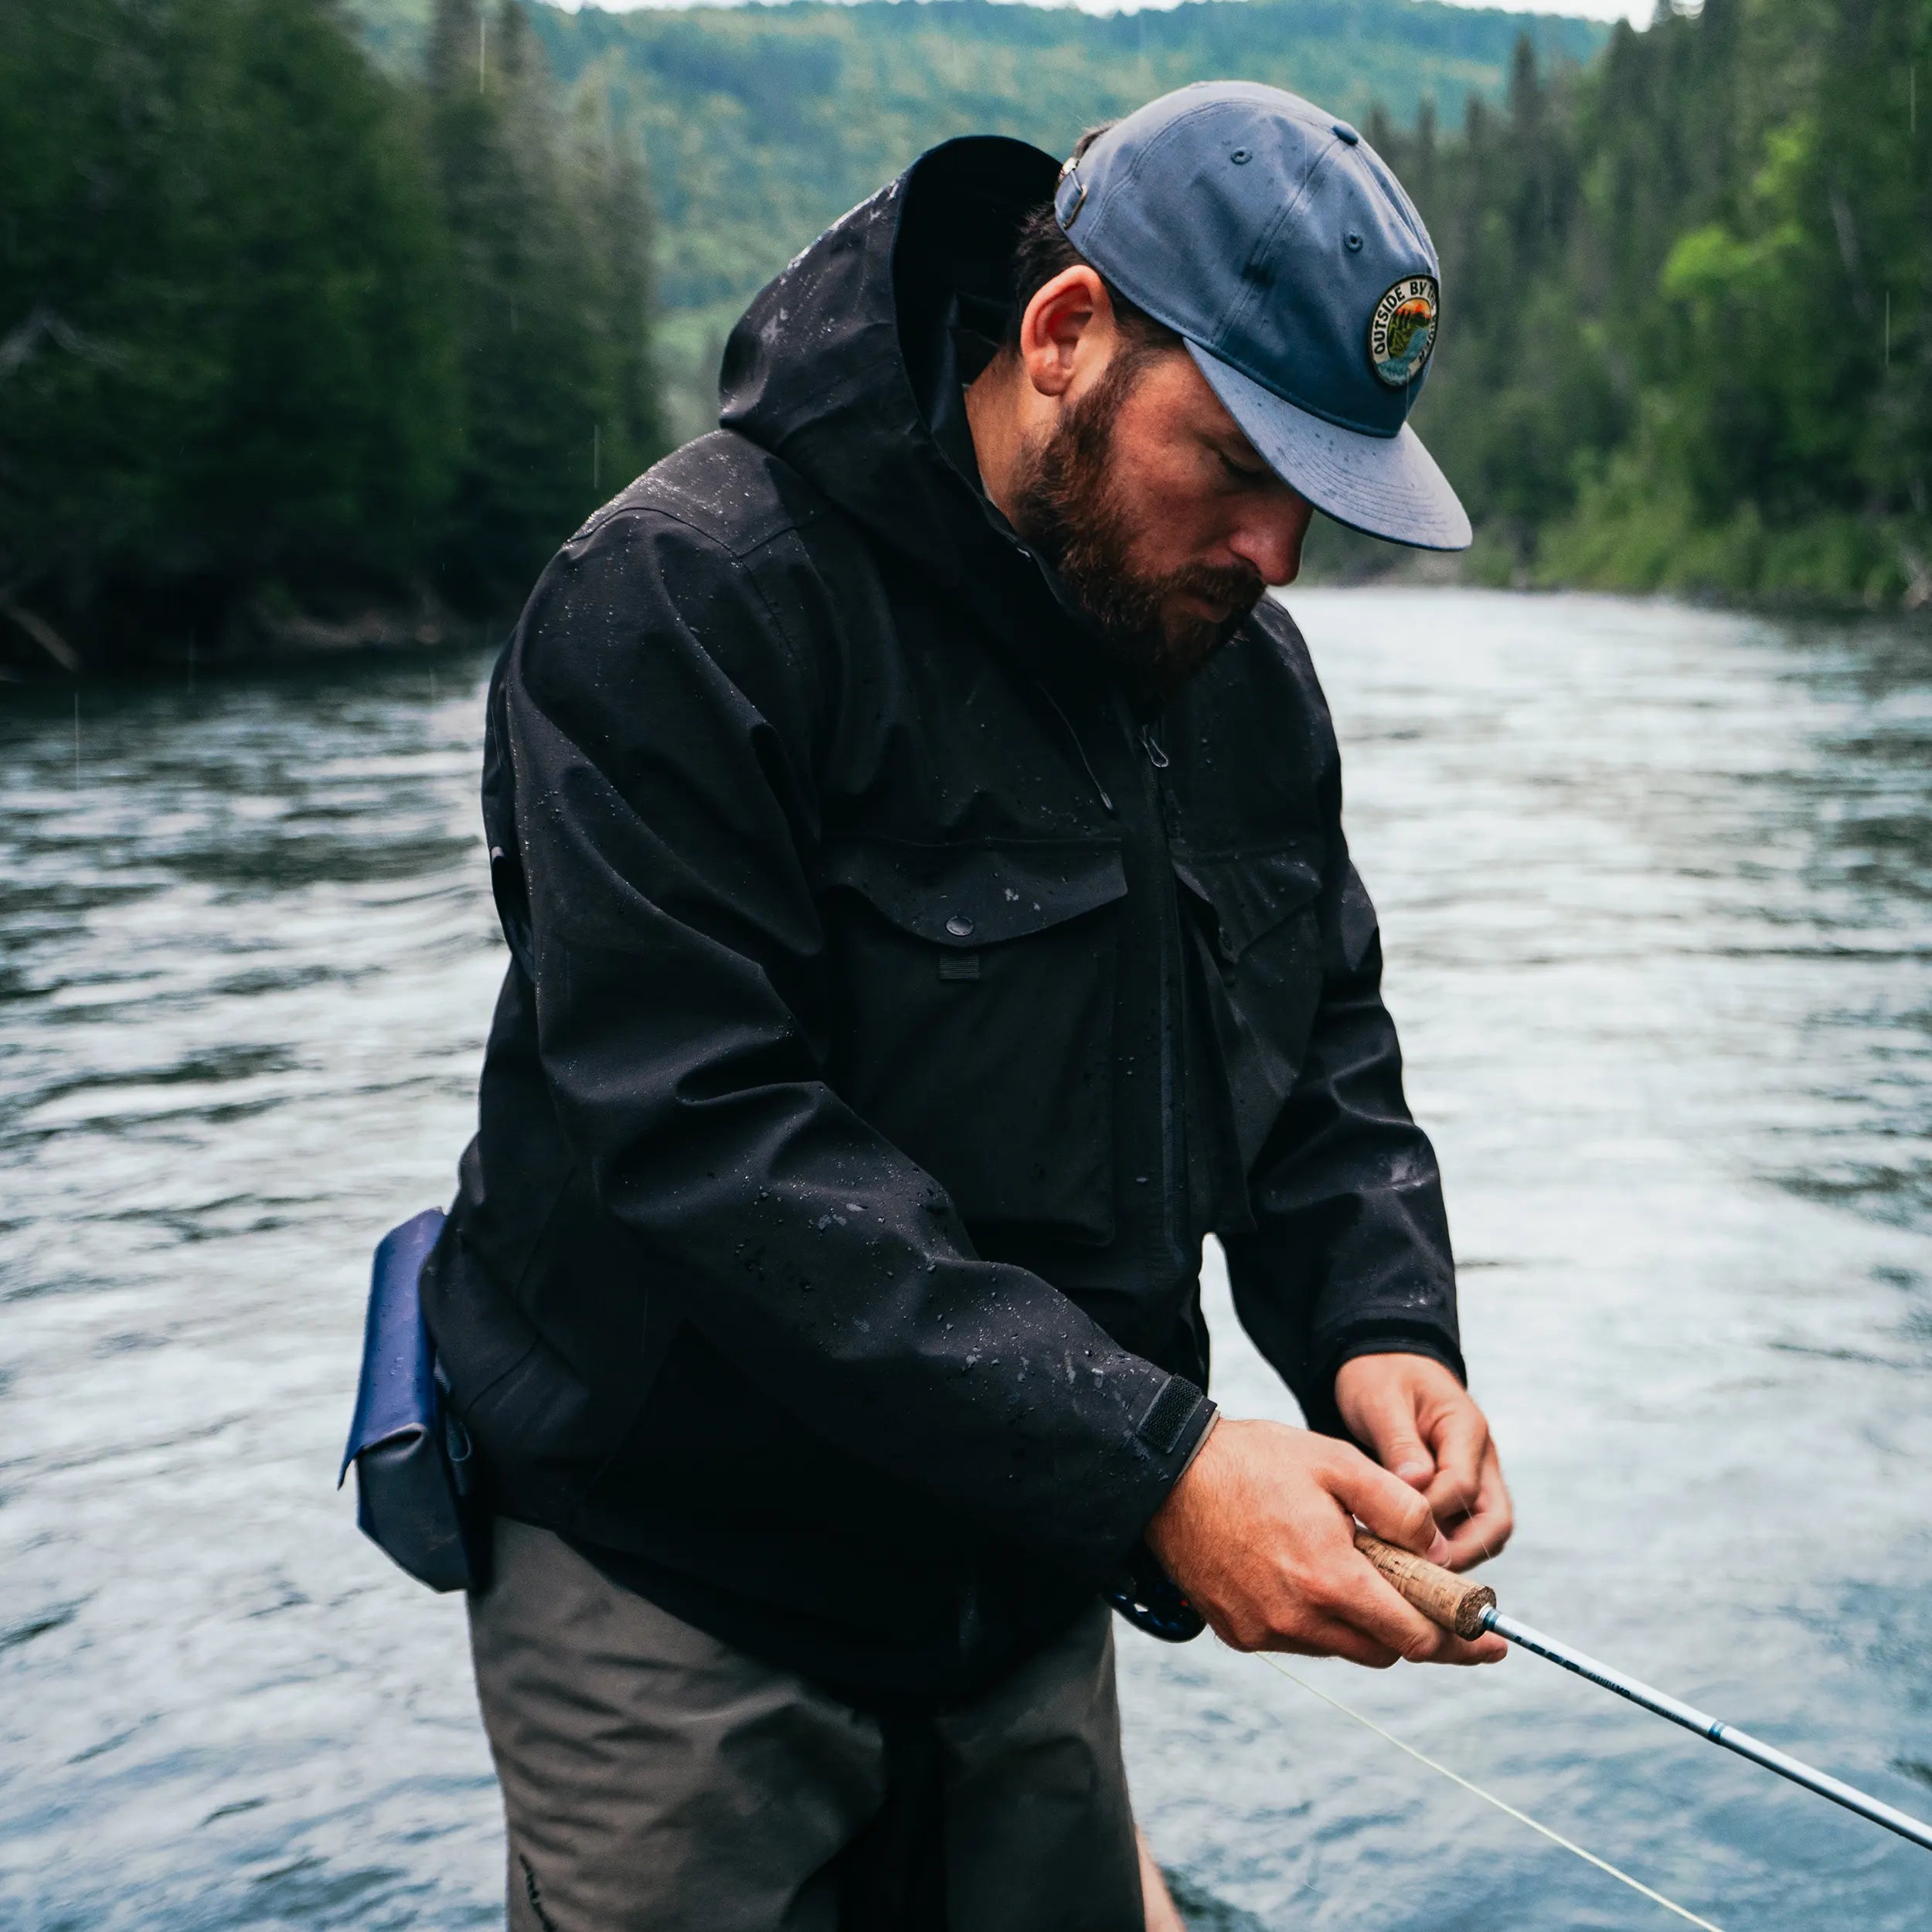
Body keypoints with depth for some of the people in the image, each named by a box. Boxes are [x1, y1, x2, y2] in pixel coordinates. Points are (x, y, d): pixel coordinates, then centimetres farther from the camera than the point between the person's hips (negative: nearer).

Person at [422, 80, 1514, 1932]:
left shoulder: (1245, 667, 1)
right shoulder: (684, 602, -21)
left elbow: (1324, 1053, 8)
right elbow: (703, 1137, -29)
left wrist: (1377, 1325, -14)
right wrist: (1149, 1460, -33)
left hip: (1028, 1576, 6)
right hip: (680, 1595, -6)